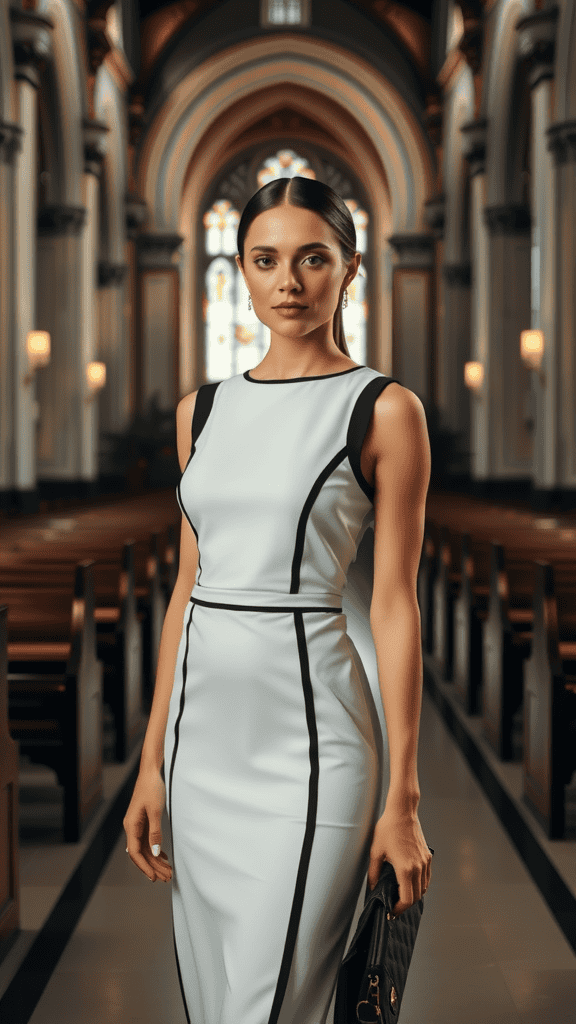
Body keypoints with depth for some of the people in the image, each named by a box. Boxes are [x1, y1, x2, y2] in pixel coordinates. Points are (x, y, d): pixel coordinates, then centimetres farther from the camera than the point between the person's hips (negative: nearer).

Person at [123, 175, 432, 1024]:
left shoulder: (383, 410, -4)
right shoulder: (203, 409, 12)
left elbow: (395, 605, -7)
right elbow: (189, 585, 13)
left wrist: (403, 799, -9)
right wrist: (152, 761, 11)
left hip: (306, 728, -6)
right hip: (202, 726, 6)